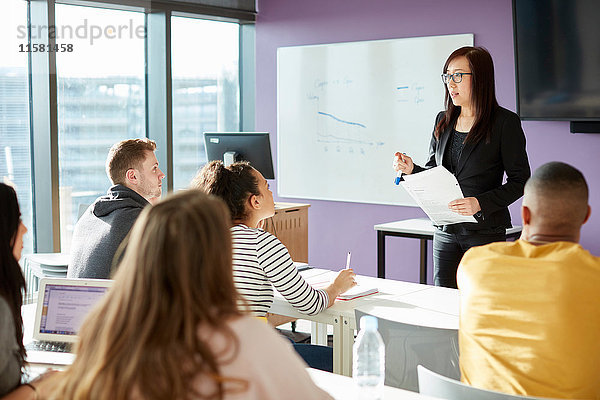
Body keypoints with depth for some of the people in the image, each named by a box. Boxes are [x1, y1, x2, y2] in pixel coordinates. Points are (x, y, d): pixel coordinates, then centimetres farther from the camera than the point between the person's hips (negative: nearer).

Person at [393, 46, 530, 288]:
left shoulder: (505, 122, -7)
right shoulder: (443, 121, 11)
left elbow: (520, 180, -8)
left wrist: (480, 203, -20)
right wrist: (411, 169, -4)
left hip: (485, 230, -5)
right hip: (446, 231, 5)